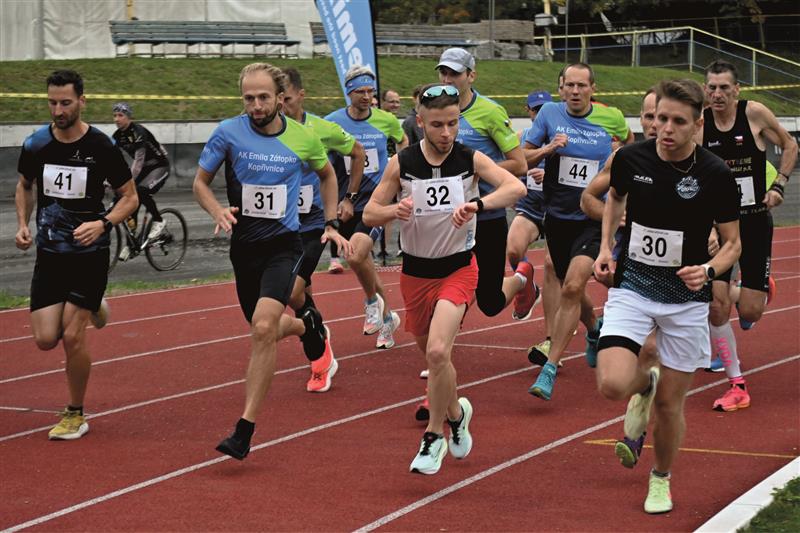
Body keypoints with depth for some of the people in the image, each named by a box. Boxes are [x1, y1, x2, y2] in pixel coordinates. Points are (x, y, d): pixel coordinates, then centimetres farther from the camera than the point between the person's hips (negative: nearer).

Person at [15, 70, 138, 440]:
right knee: (45, 340, -3)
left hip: (89, 254, -3)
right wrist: (22, 225, 1)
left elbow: (130, 197, -2)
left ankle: (76, 415, 11)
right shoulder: (35, 145, -3)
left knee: (72, 336, -9)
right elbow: (24, 186, 17)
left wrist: (102, 223, -20)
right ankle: (91, 309, 30)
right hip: (49, 253, 3)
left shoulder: (101, 147, -12)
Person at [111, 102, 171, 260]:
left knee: (142, 191, -30)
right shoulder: (117, 135, -4)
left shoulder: (139, 132, -26)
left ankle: (158, 221, -6)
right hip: (144, 167, 7)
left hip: (159, 166, -7)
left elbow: (138, 160, -35)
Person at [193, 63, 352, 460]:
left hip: (283, 244, -2)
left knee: (263, 328, -22)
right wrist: (217, 211, -17)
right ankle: (307, 324, 53)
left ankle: (245, 430, -19)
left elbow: (327, 174, 17)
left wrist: (331, 224, 12)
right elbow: (200, 181, 3)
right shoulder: (228, 132, -7)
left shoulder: (303, 137, -4)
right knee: (264, 330, 15)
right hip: (244, 245, 3)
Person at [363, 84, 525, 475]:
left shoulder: (471, 160, -10)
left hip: (458, 269, -3)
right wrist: (395, 210, -25)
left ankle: (434, 436, -4)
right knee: (433, 357, 15)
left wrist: (477, 204, -40)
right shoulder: (401, 164, -7)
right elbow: (369, 214, -3)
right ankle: (456, 413, 44)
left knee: (437, 351, -21)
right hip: (415, 271, 3)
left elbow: (516, 187, -23)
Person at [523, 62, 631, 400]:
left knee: (572, 287, -21)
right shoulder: (549, 113, -2)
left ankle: (550, 369, -19)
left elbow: (629, 140, 20)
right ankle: (595, 330, 52)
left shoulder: (611, 118, -3)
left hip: (594, 219, -3)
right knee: (570, 290, 17)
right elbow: (523, 159, 0)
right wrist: (547, 149, -17)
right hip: (557, 217, 3)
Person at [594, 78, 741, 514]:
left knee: (669, 402, 5)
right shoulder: (630, 158, -7)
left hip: (686, 298, -1)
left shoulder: (716, 176, -13)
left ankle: (661, 480, 33)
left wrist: (709, 269, -21)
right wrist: (606, 246, 4)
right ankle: (645, 382, 19)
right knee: (612, 384, -19)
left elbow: (732, 242, -1)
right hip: (631, 286, 1)